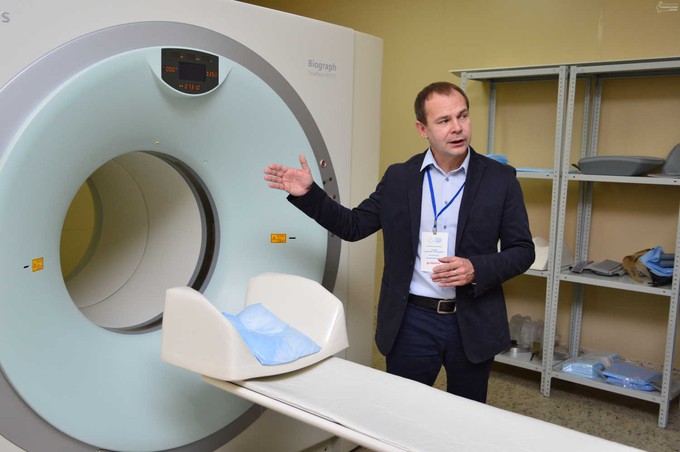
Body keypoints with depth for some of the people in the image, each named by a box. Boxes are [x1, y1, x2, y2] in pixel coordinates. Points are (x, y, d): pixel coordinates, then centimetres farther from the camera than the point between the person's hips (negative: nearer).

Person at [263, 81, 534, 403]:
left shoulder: (500, 179, -3)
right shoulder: (398, 178, 1)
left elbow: (522, 250, -1)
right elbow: (353, 226, 6)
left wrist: (476, 269, -19)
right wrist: (307, 194, -5)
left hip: (472, 324, 0)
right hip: (412, 321, 1)